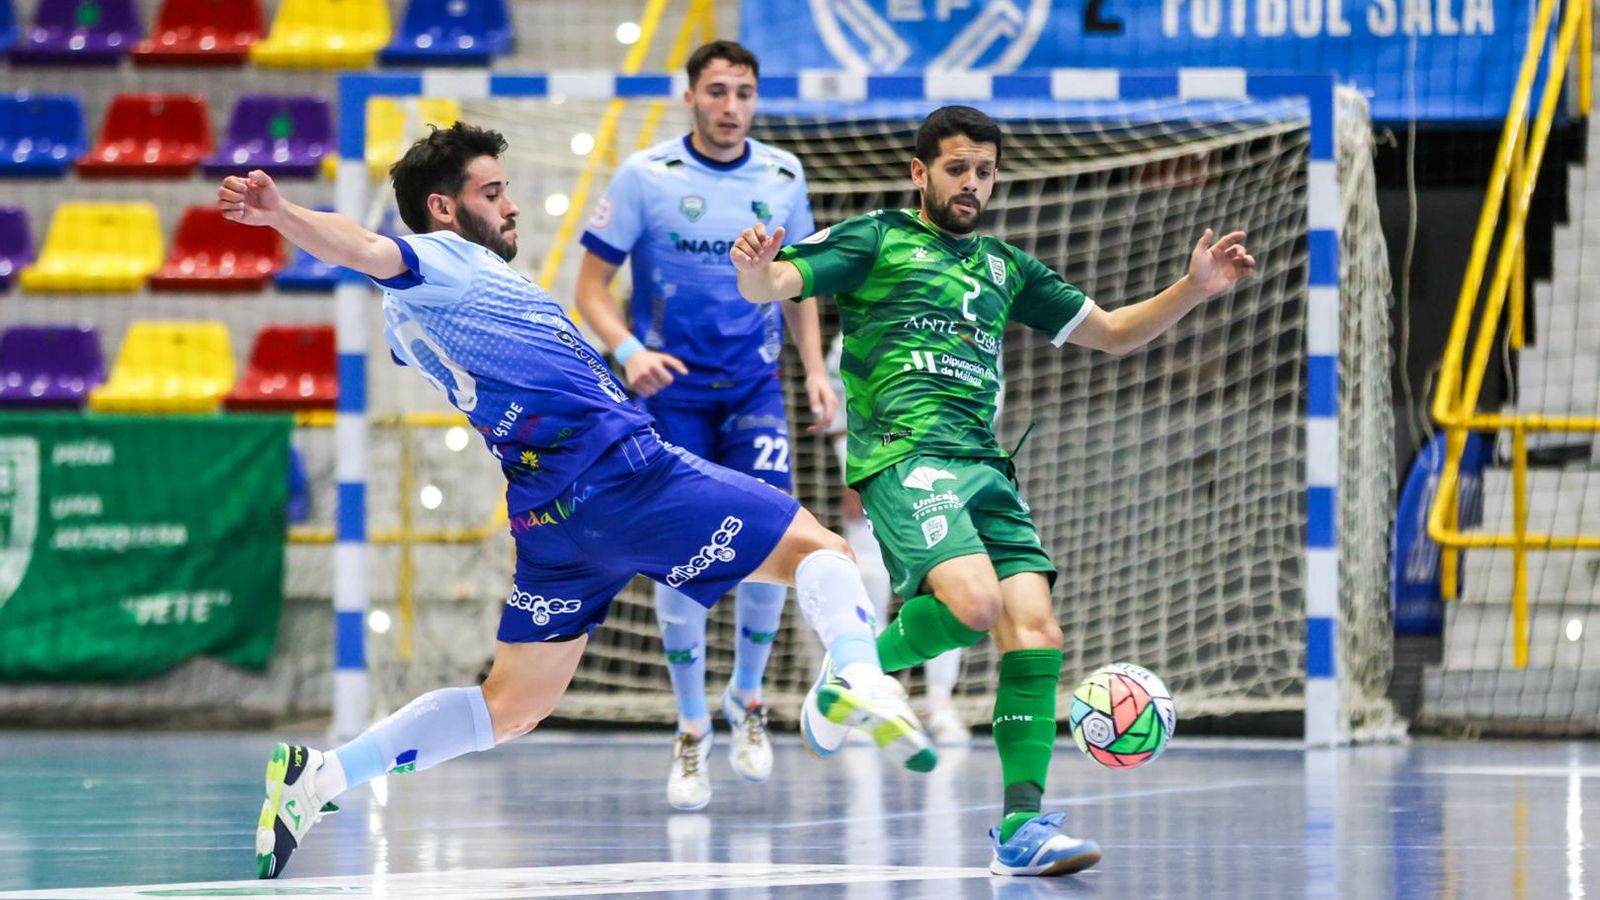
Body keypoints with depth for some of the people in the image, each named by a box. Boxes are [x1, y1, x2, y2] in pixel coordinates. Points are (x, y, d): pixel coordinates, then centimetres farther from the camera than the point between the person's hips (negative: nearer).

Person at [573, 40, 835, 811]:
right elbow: (591, 285, -4)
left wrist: (815, 368, 4)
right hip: (670, 390, -2)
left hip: (753, 389, 2)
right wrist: (628, 350, -22)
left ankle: (746, 698, 10)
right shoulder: (646, 175, -6)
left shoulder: (782, 178, 3)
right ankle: (691, 732, 11)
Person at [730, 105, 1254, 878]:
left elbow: (1112, 333, 30)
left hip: (984, 466, 6)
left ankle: (1022, 826, -8)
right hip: (905, 455, -6)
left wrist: (1195, 288, 15)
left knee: (1035, 633, -10)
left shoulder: (1004, 266, 24)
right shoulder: (876, 240, 8)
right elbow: (772, 284, -3)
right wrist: (754, 269, -28)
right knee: (973, 602, -29)